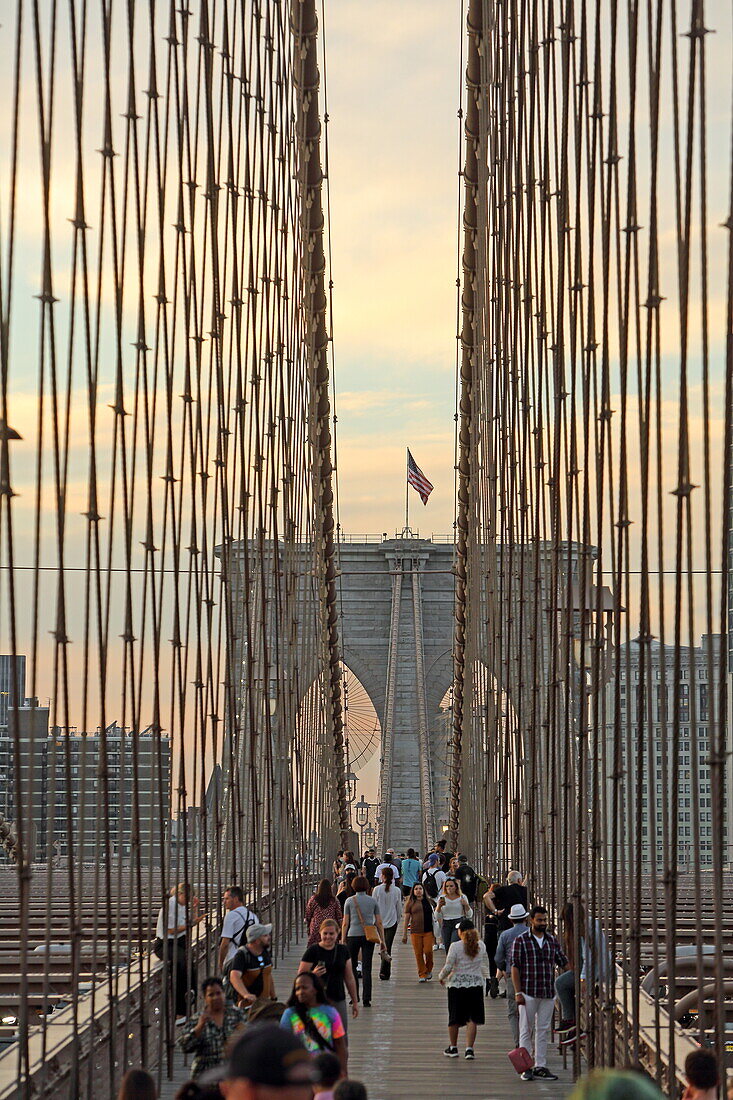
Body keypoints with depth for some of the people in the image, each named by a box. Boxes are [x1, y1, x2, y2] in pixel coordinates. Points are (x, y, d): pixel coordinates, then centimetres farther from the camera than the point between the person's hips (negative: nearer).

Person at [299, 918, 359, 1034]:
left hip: (338, 1000, 4)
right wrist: (313, 974, -25)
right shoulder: (313, 951, -5)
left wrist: (355, 1002, 16)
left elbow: (349, 978, 15)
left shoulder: (343, 950, 8)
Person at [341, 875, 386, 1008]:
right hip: (369, 937, 1)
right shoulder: (372, 901, 5)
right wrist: (382, 941, 9)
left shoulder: (349, 901, 0)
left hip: (353, 936, -1)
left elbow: (345, 923, -2)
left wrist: (343, 940, 3)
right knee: (367, 968, 1)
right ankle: (366, 999, -4)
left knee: (352, 966, 13)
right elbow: (379, 923, 4)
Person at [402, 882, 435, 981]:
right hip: (415, 932, 0)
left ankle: (429, 970, 15)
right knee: (418, 953, -1)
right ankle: (422, 974, 8)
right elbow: (407, 918, 6)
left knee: (428, 951, -10)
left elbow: (434, 916, 14)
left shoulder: (428, 901, 9)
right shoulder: (410, 903, 5)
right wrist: (404, 934, 5)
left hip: (428, 931, 0)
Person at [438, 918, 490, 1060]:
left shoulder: (455, 947, -11)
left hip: (457, 984, -2)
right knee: (472, 1019, 4)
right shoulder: (481, 946, 0)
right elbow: (485, 964, 12)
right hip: (476, 984, 2)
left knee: (454, 1018, 12)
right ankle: (469, 1048, -5)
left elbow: (448, 967, -11)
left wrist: (442, 977, 7)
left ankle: (453, 1048, 24)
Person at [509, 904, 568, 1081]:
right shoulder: (521, 941, -3)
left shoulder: (552, 941, 11)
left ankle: (540, 1066, 12)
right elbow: (515, 967, -5)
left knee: (543, 1030, 8)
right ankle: (526, 1067, 4)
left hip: (548, 993, 4)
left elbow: (563, 963, 16)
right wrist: (518, 992, -11)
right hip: (528, 993, -4)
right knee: (526, 1030, 0)